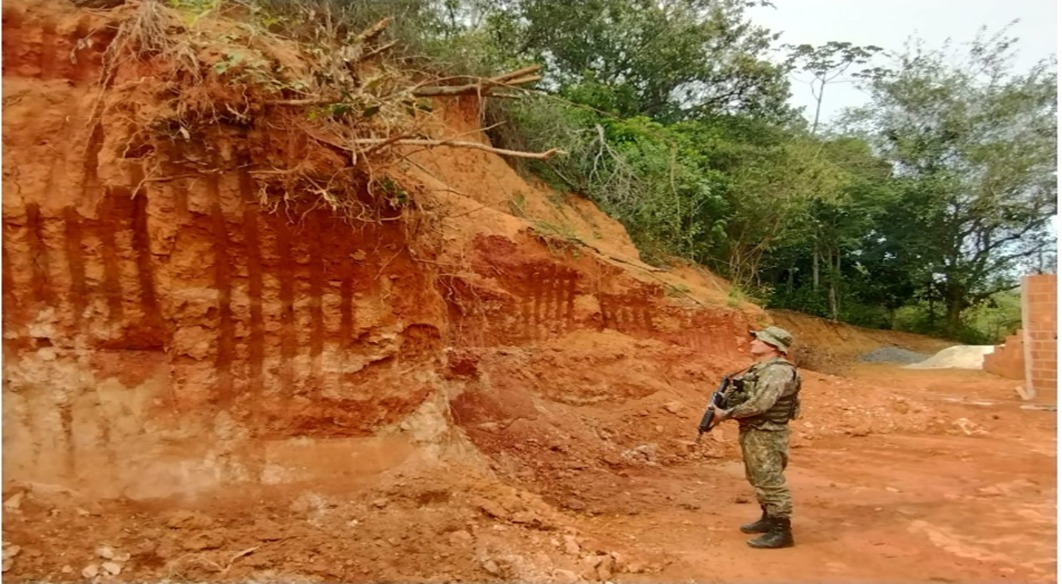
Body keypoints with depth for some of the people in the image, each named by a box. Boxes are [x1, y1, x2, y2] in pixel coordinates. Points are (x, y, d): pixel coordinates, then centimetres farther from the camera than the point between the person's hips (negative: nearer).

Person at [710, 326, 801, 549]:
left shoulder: (778, 370, -19)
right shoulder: (759, 369, 13)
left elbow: (759, 404, -28)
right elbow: (742, 396, 16)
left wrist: (727, 414, -20)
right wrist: (721, 405, -2)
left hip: (767, 435, -10)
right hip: (751, 432, 10)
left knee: (771, 482, -5)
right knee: (759, 480, 20)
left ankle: (782, 531, 2)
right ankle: (768, 519, 33)